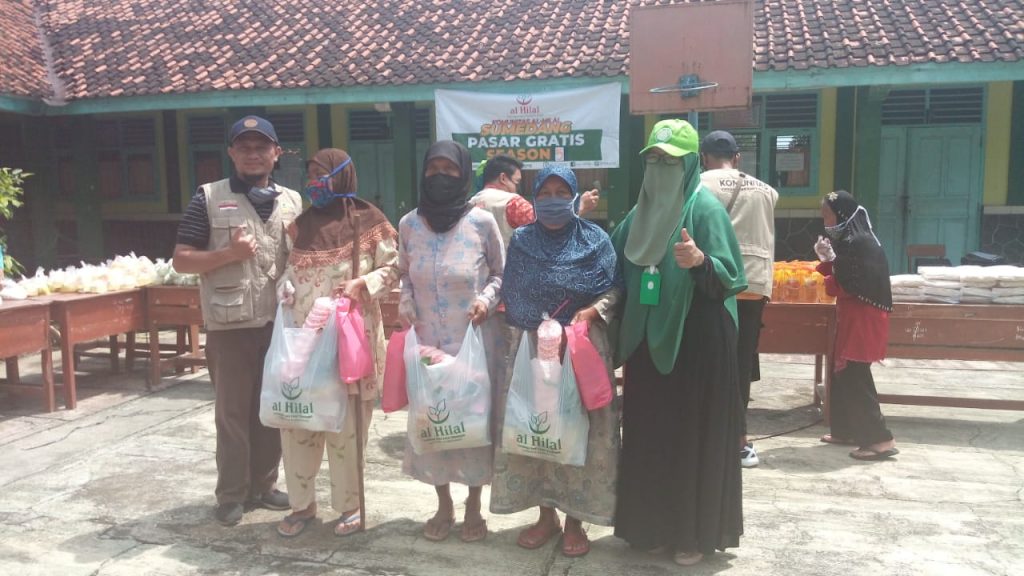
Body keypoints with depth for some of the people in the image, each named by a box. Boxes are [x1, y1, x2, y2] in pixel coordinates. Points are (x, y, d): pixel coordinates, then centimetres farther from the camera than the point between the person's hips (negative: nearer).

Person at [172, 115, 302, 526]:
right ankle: (231, 494, 18)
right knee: (232, 411, 5)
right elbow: (181, 260, -1)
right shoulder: (208, 198, 0)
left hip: (281, 322, 3)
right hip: (230, 324, -3)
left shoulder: (292, 201, 10)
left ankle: (264, 484, 27)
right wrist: (228, 253, -16)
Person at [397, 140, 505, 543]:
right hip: (426, 339, 3)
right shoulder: (409, 224, 1)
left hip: (474, 339, -2)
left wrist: (487, 298, -14)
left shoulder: (482, 222, -6)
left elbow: (500, 273, 5)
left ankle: (474, 507, 24)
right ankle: (444, 505, 27)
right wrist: (405, 305, -5)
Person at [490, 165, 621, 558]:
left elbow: (615, 290, -1)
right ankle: (546, 515, 21)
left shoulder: (596, 240, 1)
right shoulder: (521, 241, 7)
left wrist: (592, 312, -17)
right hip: (530, 348, 2)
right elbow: (510, 295, 7)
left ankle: (574, 520, 15)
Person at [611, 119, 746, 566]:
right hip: (648, 338, 7)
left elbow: (727, 277, -17)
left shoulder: (705, 208, -10)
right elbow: (618, 268, 18)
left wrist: (699, 261, -36)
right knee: (648, 434, 12)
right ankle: (652, 524, 26)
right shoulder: (641, 211, 10)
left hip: (695, 340, -6)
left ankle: (695, 532, 17)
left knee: (692, 437, 2)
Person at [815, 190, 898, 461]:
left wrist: (828, 282, -3)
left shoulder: (857, 243, -19)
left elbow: (845, 286, -22)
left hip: (862, 317, -10)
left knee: (855, 377, -8)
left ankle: (881, 440, -5)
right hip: (853, 315, 10)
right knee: (844, 373, 15)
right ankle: (847, 430, 25)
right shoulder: (850, 239, 13)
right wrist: (826, 259, -2)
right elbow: (841, 273, 14)